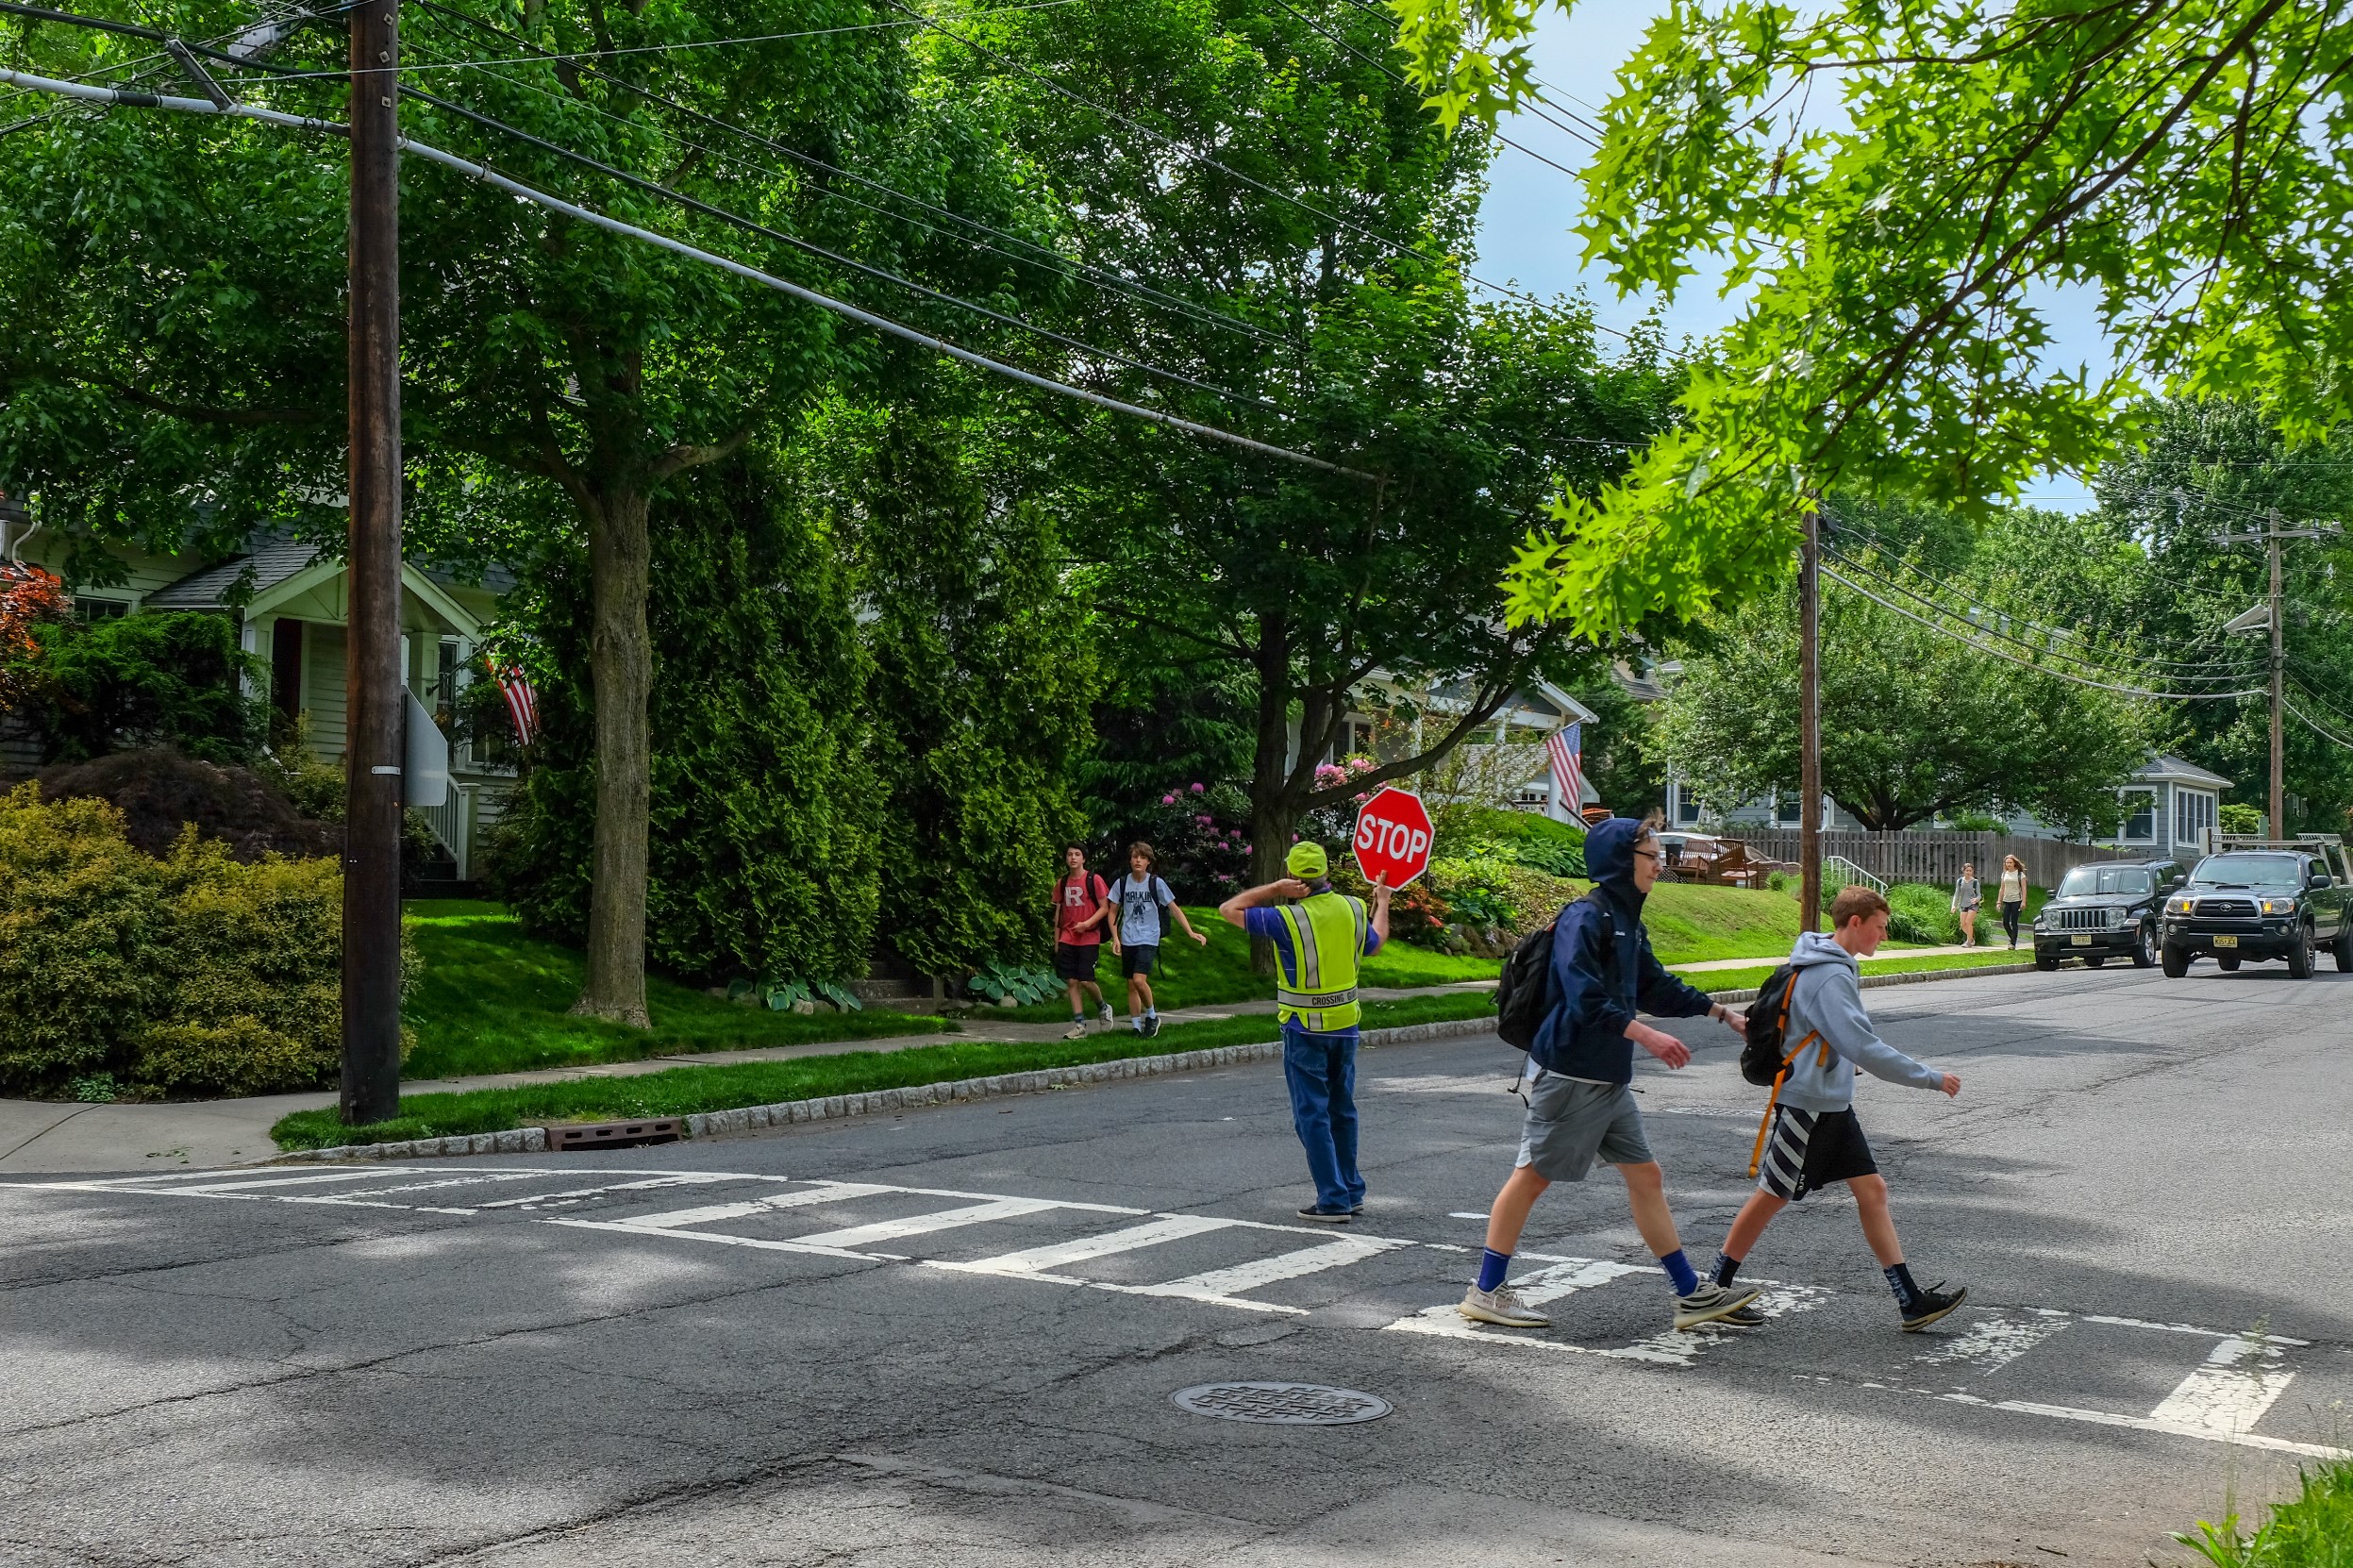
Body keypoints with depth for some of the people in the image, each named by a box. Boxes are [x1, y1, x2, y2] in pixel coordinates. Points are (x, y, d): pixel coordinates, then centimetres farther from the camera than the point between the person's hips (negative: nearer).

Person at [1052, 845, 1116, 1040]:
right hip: (1067, 940, 4)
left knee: (1085, 980, -9)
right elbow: (1059, 912, 16)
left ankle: (1103, 1006, 20)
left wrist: (1087, 924, -19)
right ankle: (1079, 1025, 5)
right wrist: (1056, 941, 14)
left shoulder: (1093, 880, -4)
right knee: (1071, 981, 0)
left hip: (1089, 938, -4)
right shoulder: (1062, 883, 10)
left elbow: (1105, 908, -5)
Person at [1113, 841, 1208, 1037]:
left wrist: (1190, 932, -7)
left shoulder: (1156, 883, -3)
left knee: (1139, 980, -20)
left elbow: (1174, 909, 0)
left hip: (1148, 939, -3)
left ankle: (1152, 1015, 1)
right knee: (1131, 985, 6)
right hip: (1128, 940, 3)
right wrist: (1116, 937, -1)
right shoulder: (1122, 883, 3)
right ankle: (1136, 1027, 15)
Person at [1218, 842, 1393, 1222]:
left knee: (1313, 1114, 1)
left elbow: (1229, 909, -7)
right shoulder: (1354, 909, -2)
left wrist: (1274, 890, -8)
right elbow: (1374, 945, 20)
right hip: (1345, 1023, 6)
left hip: (1304, 1028, -5)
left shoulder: (1287, 918, -18)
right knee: (1342, 1110, 17)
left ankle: (1333, 1201, -1)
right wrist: (1382, 903, 36)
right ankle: (1352, 1193, 24)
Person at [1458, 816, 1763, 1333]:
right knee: (1532, 1175, 0)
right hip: (1568, 1073, -9)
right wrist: (1646, 1035, -28)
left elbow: (1656, 986, 25)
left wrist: (1723, 1013, 24)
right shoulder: (1584, 918, -16)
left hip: (1609, 1078, 9)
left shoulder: (1627, 923, 14)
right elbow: (1584, 998, -26)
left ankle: (1692, 1294, 16)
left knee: (1645, 1176, 10)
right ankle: (1486, 1292, 10)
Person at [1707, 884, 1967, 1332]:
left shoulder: (1837, 967, 10)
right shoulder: (1828, 977, -22)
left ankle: (1911, 1300, 5)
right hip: (1806, 1106, -9)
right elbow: (1865, 1049, -27)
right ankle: (1715, 1290, 14)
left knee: (1872, 1190, 4)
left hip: (1834, 1106, 9)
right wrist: (1930, 1078, -20)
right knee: (1771, 1197, 1)